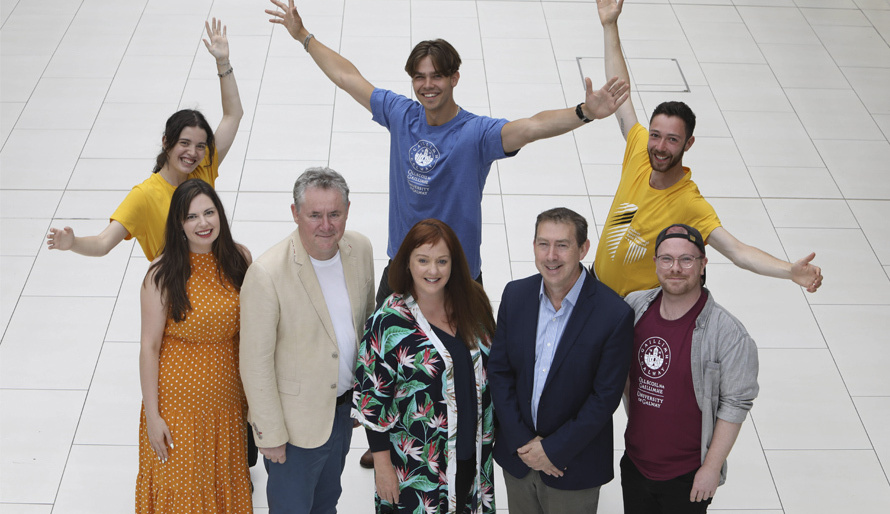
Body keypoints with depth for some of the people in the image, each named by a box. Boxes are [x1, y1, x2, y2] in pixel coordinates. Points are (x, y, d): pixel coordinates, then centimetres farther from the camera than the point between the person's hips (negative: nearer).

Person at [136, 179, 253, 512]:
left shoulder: (239, 259, -7)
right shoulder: (163, 274, -19)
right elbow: (149, 347, -14)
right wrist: (152, 416, -12)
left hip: (227, 394, 4)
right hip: (179, 395, -4)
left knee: (225, 481, 21)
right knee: (180, 486, 12)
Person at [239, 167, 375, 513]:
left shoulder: (360, 249, -9)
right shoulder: (267, 274, -28)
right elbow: (255, 363, -21)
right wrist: (270, 433, -16)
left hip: (345, 406, 6)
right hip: (296, 417, -5)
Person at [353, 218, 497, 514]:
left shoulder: (473, 302, -4)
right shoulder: (388, 323, -19)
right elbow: (371, 398, -14)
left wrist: (491, 430, 13)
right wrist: (382, 464, -12)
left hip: (473, 455, 5)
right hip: (415, 465, -4)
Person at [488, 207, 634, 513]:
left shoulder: (615, 315, -19)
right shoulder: (515, 295, -5)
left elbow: (605, 397, -16)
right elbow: (498, 371, -2)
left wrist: (553, 449, -15)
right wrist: (522, 442, -9)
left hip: (574, 463, -3)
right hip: (517, 454, 4)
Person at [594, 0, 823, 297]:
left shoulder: (690, 205, -28)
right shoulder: (639, 151, -12)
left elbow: (737, 251, -38)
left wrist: (791, 271, -55)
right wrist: (610, 26, 1)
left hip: (639, 307, -5)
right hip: (596, 285, 6)